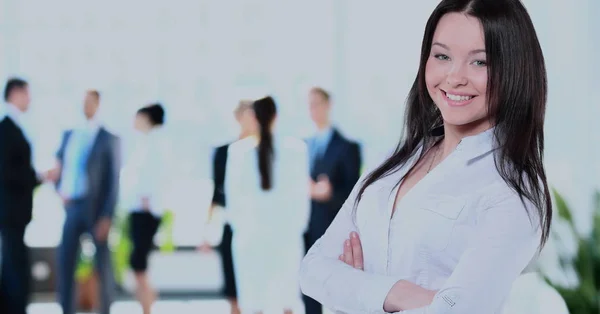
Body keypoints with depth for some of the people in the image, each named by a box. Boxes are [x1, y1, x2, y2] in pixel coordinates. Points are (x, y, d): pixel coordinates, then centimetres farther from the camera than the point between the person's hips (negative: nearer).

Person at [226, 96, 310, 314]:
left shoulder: (238, 149, -5)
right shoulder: (295, 148, -4)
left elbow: (233, 192, 2)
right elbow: (301, 192, 1)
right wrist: (298, 226, 11)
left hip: (249, 232, 0)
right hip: (286, 231, 1)